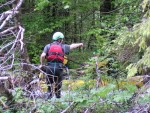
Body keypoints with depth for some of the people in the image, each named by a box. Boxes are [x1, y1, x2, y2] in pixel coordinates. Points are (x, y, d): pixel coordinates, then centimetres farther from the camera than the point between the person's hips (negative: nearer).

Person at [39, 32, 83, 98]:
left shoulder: (48, 46, 6)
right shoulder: (63, 46, 7)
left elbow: (43, 55, -7)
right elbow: (72, 46, 23)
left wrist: (42, 64, 8)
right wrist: (79, 44, 41)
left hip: (50, 67, 0)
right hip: (59, 67, 0)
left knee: (49, 83, 15)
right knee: (58, 83, 16)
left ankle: (49, 95, 9)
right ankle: (58, 96, 20)